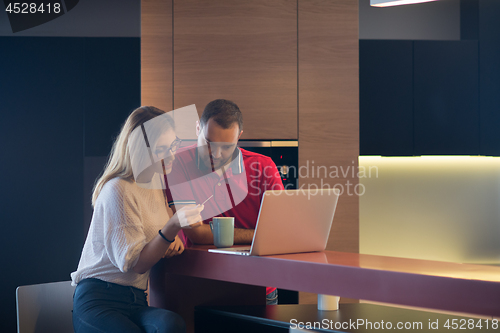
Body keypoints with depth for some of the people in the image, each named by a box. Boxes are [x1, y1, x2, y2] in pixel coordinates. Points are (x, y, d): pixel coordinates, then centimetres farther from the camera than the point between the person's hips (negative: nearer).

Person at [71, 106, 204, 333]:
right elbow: (135, 264, -13)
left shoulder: (157, 185, 15)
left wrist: (174, 238, 4)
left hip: (137, 302, 7)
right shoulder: (118, 190, -11)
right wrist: (172, 228, -27)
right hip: (100, 300, -6)